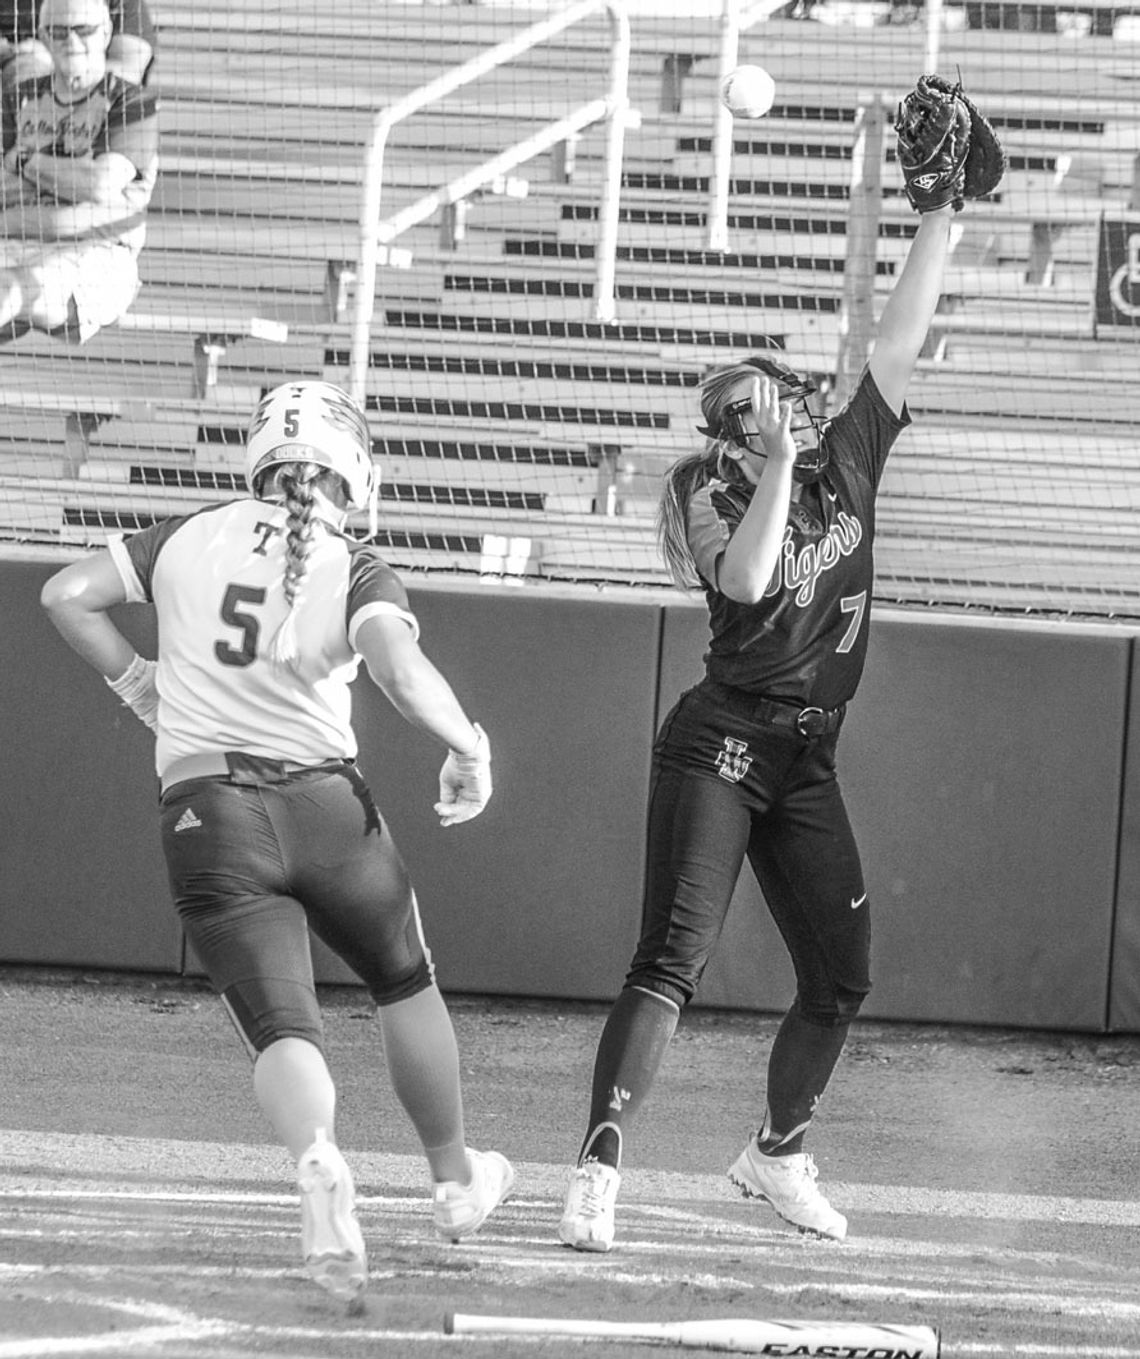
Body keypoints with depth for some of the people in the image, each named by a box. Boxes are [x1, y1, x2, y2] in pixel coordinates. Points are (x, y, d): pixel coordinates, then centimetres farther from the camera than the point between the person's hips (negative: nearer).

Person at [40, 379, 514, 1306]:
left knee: (280, 1023, -5)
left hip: (205, 820, 1)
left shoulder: (188, 540, 7)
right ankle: (456, 1179, 36)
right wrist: (468, 746, -3)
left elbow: (68, 595, 8)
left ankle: (318, 1160, -37)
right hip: (326, 803, -1)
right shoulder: (356, 571, -1)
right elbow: (403, 672, -17)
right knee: (405, 985, 24)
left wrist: (135, 680, 19)